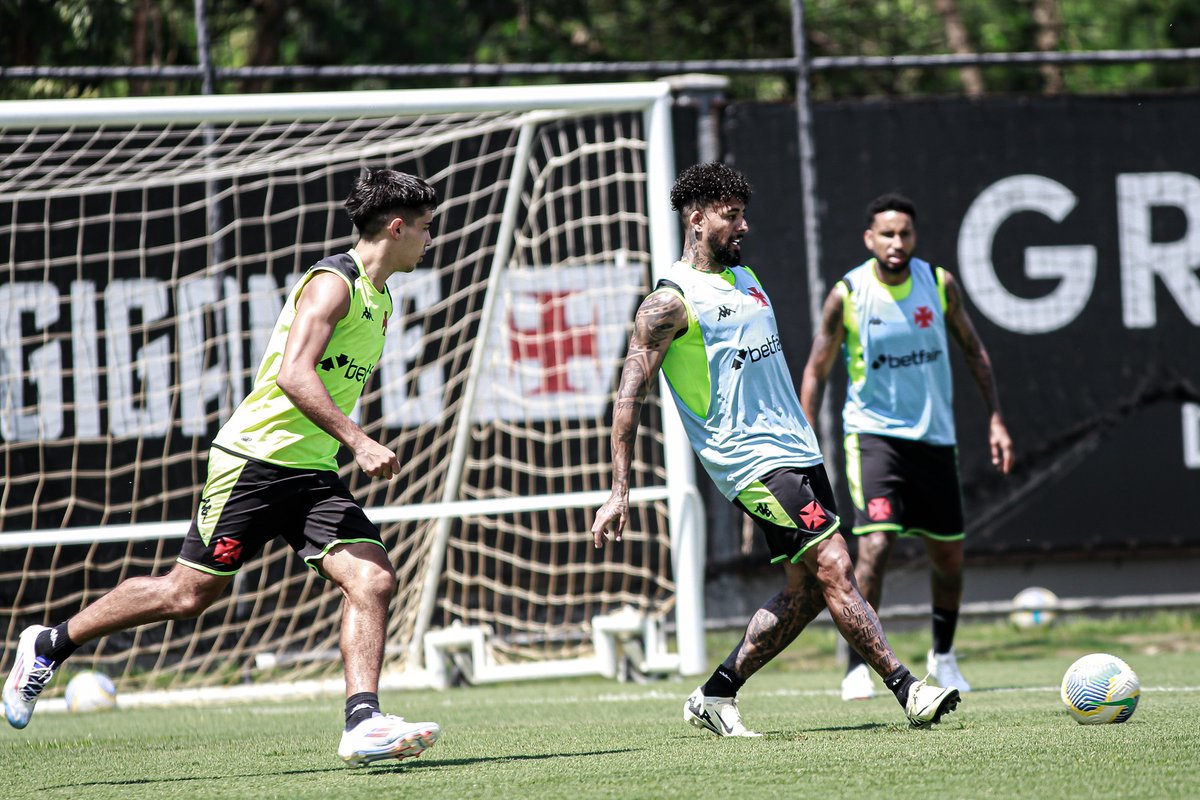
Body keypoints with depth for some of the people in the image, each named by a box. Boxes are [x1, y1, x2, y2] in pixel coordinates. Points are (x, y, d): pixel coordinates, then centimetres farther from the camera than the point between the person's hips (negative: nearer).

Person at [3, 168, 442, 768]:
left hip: (313, 473, 8)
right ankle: (50, 645, 14)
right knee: (188, 593, -4)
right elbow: (293, 375, -26)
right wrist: (356, 440, -32)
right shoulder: (333, 283, -12)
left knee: (372, 579, -14)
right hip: (254, 459, -8)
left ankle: (362, 724, -20)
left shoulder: (380, 300, 17)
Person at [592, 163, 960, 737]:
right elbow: (630, 394, -9)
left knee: (806, 591, 4)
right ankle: (907, 690, -18)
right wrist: (619, 492, -13)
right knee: (833, 567, -16)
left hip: (795, 449, 9)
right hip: (752, 462, -9)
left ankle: (715, 698, 15)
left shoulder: (746, 279, 19)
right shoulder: (671, 300, -7)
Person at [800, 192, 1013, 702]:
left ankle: (943, 656, 33)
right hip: (874, 432, -4)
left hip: (934, 436, 4)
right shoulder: (847, 295, -10)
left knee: (948, 555, 10)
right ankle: (857, 669, -14)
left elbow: (972, 349, 10)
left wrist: (995, 420, 5)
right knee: (875, 545, -20)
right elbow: (817, 370, -2)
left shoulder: (939, 284, -2)